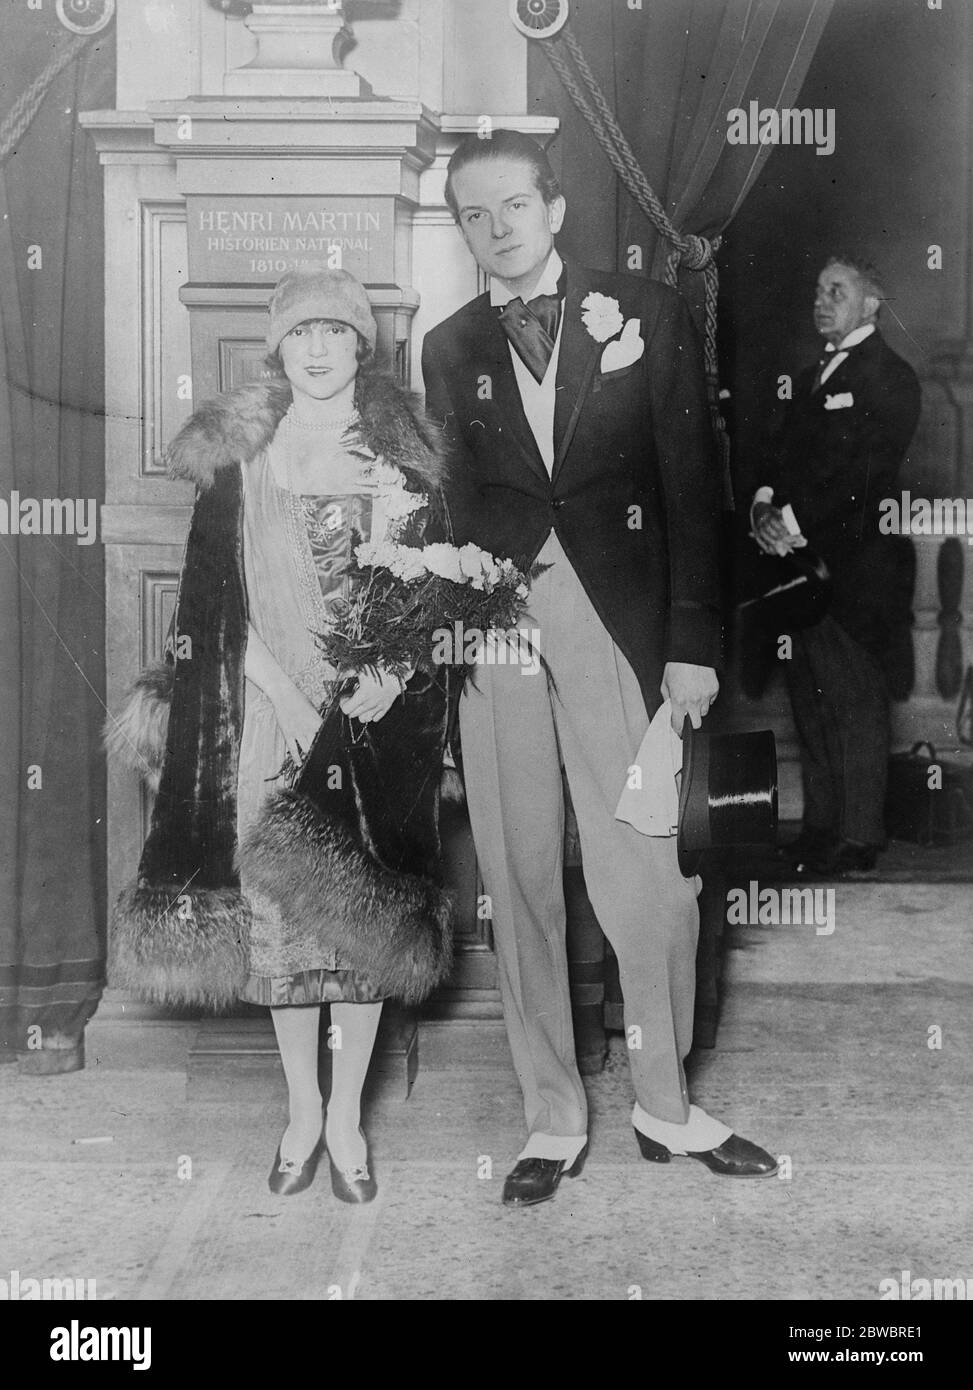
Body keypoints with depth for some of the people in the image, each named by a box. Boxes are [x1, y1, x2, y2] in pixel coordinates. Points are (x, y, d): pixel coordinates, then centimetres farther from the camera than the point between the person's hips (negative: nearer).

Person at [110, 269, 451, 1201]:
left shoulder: (402, 454, 6)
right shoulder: (238, 457, 4)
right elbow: (217, 597, 0)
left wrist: (388, 674, -14)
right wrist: (286, 697, -11)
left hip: (378, 713, 0)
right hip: (270, 712, 0)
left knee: (363, 907, 2)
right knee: (276, 905, 2)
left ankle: (346, 1116, 15)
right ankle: (303, 1112, 18)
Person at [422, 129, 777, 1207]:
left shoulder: (645, 315, 7)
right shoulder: (448, 349, 12)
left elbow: (693, 485, 3)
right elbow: (453, 507, 11)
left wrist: (693, 642, -3)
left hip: (619, 623, -1)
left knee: (646, 873, -2)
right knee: (519, 878, 4)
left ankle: (666, 1107, 17)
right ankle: (553, 1119, 17)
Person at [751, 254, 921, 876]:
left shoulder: (891, 377, -4)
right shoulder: (812, 376, 21)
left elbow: (863, 471, -14)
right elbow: (786, 453, 17)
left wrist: (793, 520, -17)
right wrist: (765, 504, -3)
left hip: (852, 563, -8)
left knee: (857, 702, -4)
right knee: (810, 697, 11)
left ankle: (859, 837, 2)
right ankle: (821, 824, 21)